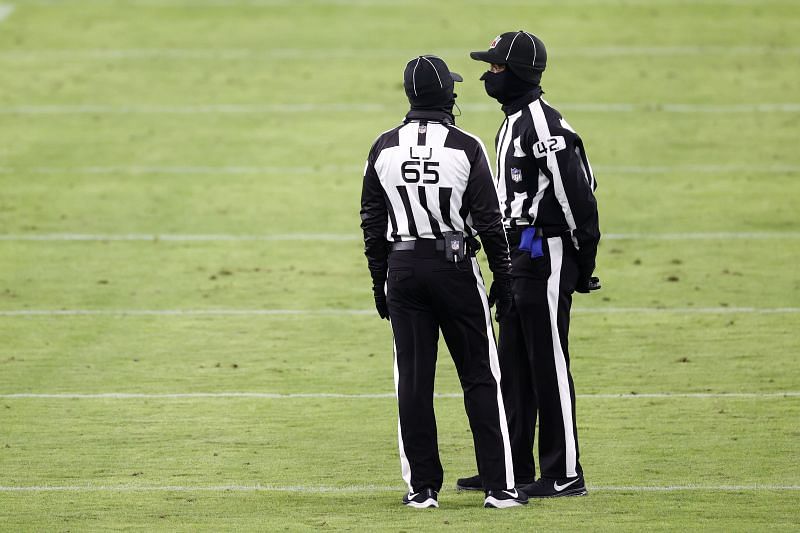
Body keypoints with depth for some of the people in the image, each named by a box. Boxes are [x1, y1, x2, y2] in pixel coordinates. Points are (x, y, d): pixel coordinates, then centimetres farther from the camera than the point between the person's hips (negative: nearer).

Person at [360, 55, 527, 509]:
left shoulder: (384, 148, 1)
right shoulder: (466, 147, -8)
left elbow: (372, 221, 6)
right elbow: (489, 220, -6)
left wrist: (380, 281, 14)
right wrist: (504, 280, 1)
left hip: (403, 268, 3)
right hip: (455, 267, -3)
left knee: (413, 381, 6)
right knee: (480, 378, 3)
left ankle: (422, 487, 6)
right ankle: (499, 486, 2)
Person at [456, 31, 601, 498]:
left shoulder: (542, 123, -17)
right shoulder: (514, 121, 16)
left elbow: (576, 191, -20)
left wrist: (584, 258, -16)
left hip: (546, 254, -10)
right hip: (518, 254, 10)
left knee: (548, 364, -7)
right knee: (515, 365, 13)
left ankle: (566, 474, -3)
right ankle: (514, 468, 20)